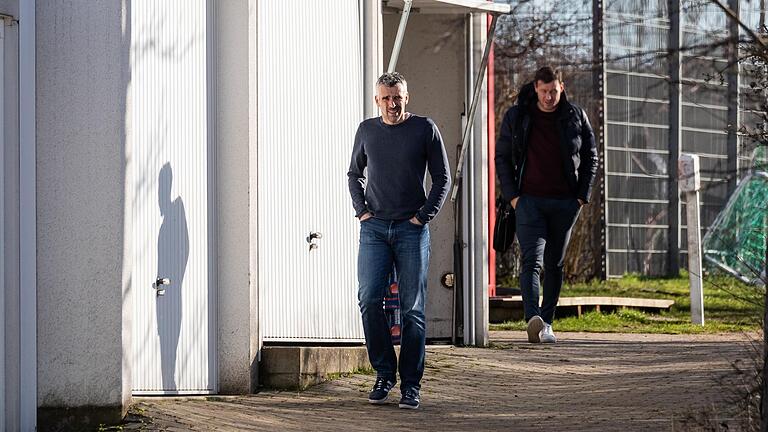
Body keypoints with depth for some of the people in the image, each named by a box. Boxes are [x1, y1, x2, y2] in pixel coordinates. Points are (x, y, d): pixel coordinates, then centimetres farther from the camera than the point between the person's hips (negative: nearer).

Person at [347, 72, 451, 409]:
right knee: (369, 300, -11)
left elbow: (442, 178, 6)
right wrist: (361, 210, 7)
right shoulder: (367, 130, 9)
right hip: (374, 228, 2)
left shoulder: (425, 129, 2)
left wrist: (424, 215, -4)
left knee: (412, 309, -2)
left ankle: (411, 385, 3)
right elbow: (354, 173, 22)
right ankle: (384, 374, 3)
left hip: (412, 229, -2)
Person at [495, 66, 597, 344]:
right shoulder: (516, 117, 1)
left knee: (555, 265, 9)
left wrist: (582, 196, 2)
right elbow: (501, 157, 8)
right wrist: (512, 195, -2)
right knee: (531, 260, -17)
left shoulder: (576, 117, 3)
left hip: (565, 203, 2)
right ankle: (533, 320, -33)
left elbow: (591, 157, 11)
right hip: (529, 200, -2)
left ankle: (546, 323, 17)